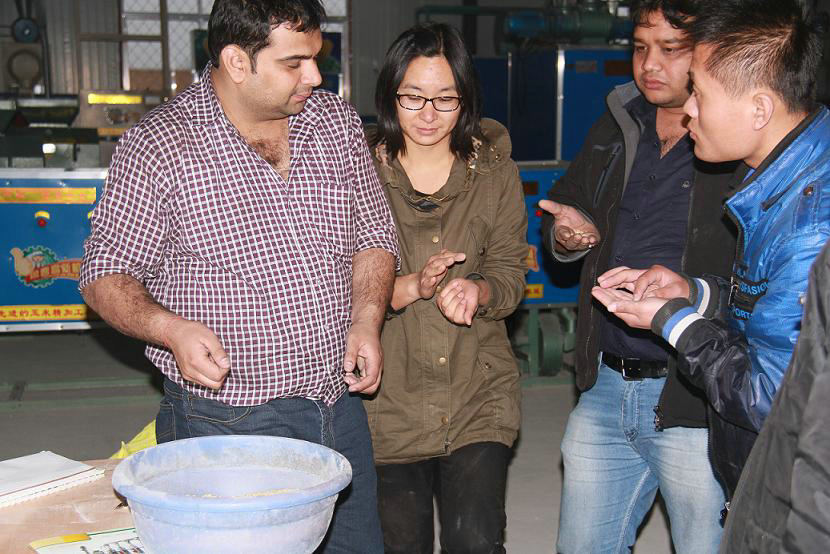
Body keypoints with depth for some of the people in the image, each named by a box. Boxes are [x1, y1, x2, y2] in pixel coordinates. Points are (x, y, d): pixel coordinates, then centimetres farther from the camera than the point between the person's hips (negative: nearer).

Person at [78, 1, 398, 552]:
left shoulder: (337, 121, 3)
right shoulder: (158, 146, -11)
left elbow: (373, 233, 12)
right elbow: (106, 273, -5)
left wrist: (366, 319, -5)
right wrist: (170, 328, -24)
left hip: (340, 406, 5)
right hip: (224, 421, -5)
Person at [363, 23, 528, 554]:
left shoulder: (495, 171, 3)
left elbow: (511, 273, 3)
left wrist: (477, 291, -20)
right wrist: (414, 286, -22)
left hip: (479, 394, 1)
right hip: (391, 396, 0)